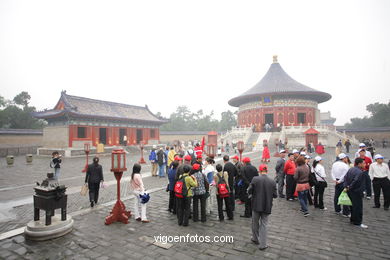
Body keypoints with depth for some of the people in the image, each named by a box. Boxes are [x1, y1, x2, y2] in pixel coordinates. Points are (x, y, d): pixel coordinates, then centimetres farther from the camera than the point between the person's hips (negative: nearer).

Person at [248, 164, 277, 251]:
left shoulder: (255, 179, -15)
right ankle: (262, 244, 18)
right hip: (267, 206, 1)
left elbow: (249, 191, -10)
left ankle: (255, 239, 37)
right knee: (263, 225, 12)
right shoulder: (272, 182, -9)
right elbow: (275, 195, -3)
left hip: (256, 205, -1)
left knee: (255, 223, 20)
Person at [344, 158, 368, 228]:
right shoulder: (360, 172, -22)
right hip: (357, 192, -9)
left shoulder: (351, 169, 6)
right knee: (358, 207, 3)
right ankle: (357, 222, 12)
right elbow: (355, 182, -28)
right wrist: (350, 187, -14)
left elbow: (345, 177, 7)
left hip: (350, 191, 9)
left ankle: (353, 219, 31)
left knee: (353, 206, 20)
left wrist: (346, 186, 2)